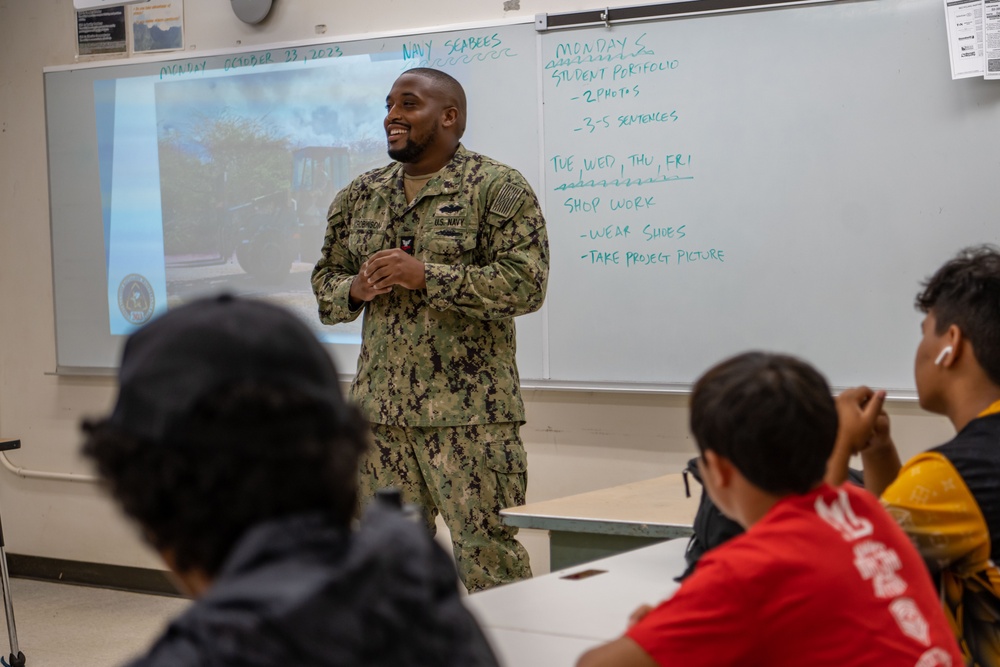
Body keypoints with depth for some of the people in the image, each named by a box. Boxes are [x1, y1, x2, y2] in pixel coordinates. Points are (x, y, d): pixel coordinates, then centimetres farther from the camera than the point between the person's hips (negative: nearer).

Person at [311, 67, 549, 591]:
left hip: (468, 412, -6)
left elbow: (525, 283, -14)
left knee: (488, 556, -4)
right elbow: (324, 279, 20)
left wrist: (425, 275, -18)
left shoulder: (497, 188, -5)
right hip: (379, 409, 6)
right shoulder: (358, 197, 14)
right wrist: (355, 289, -4)